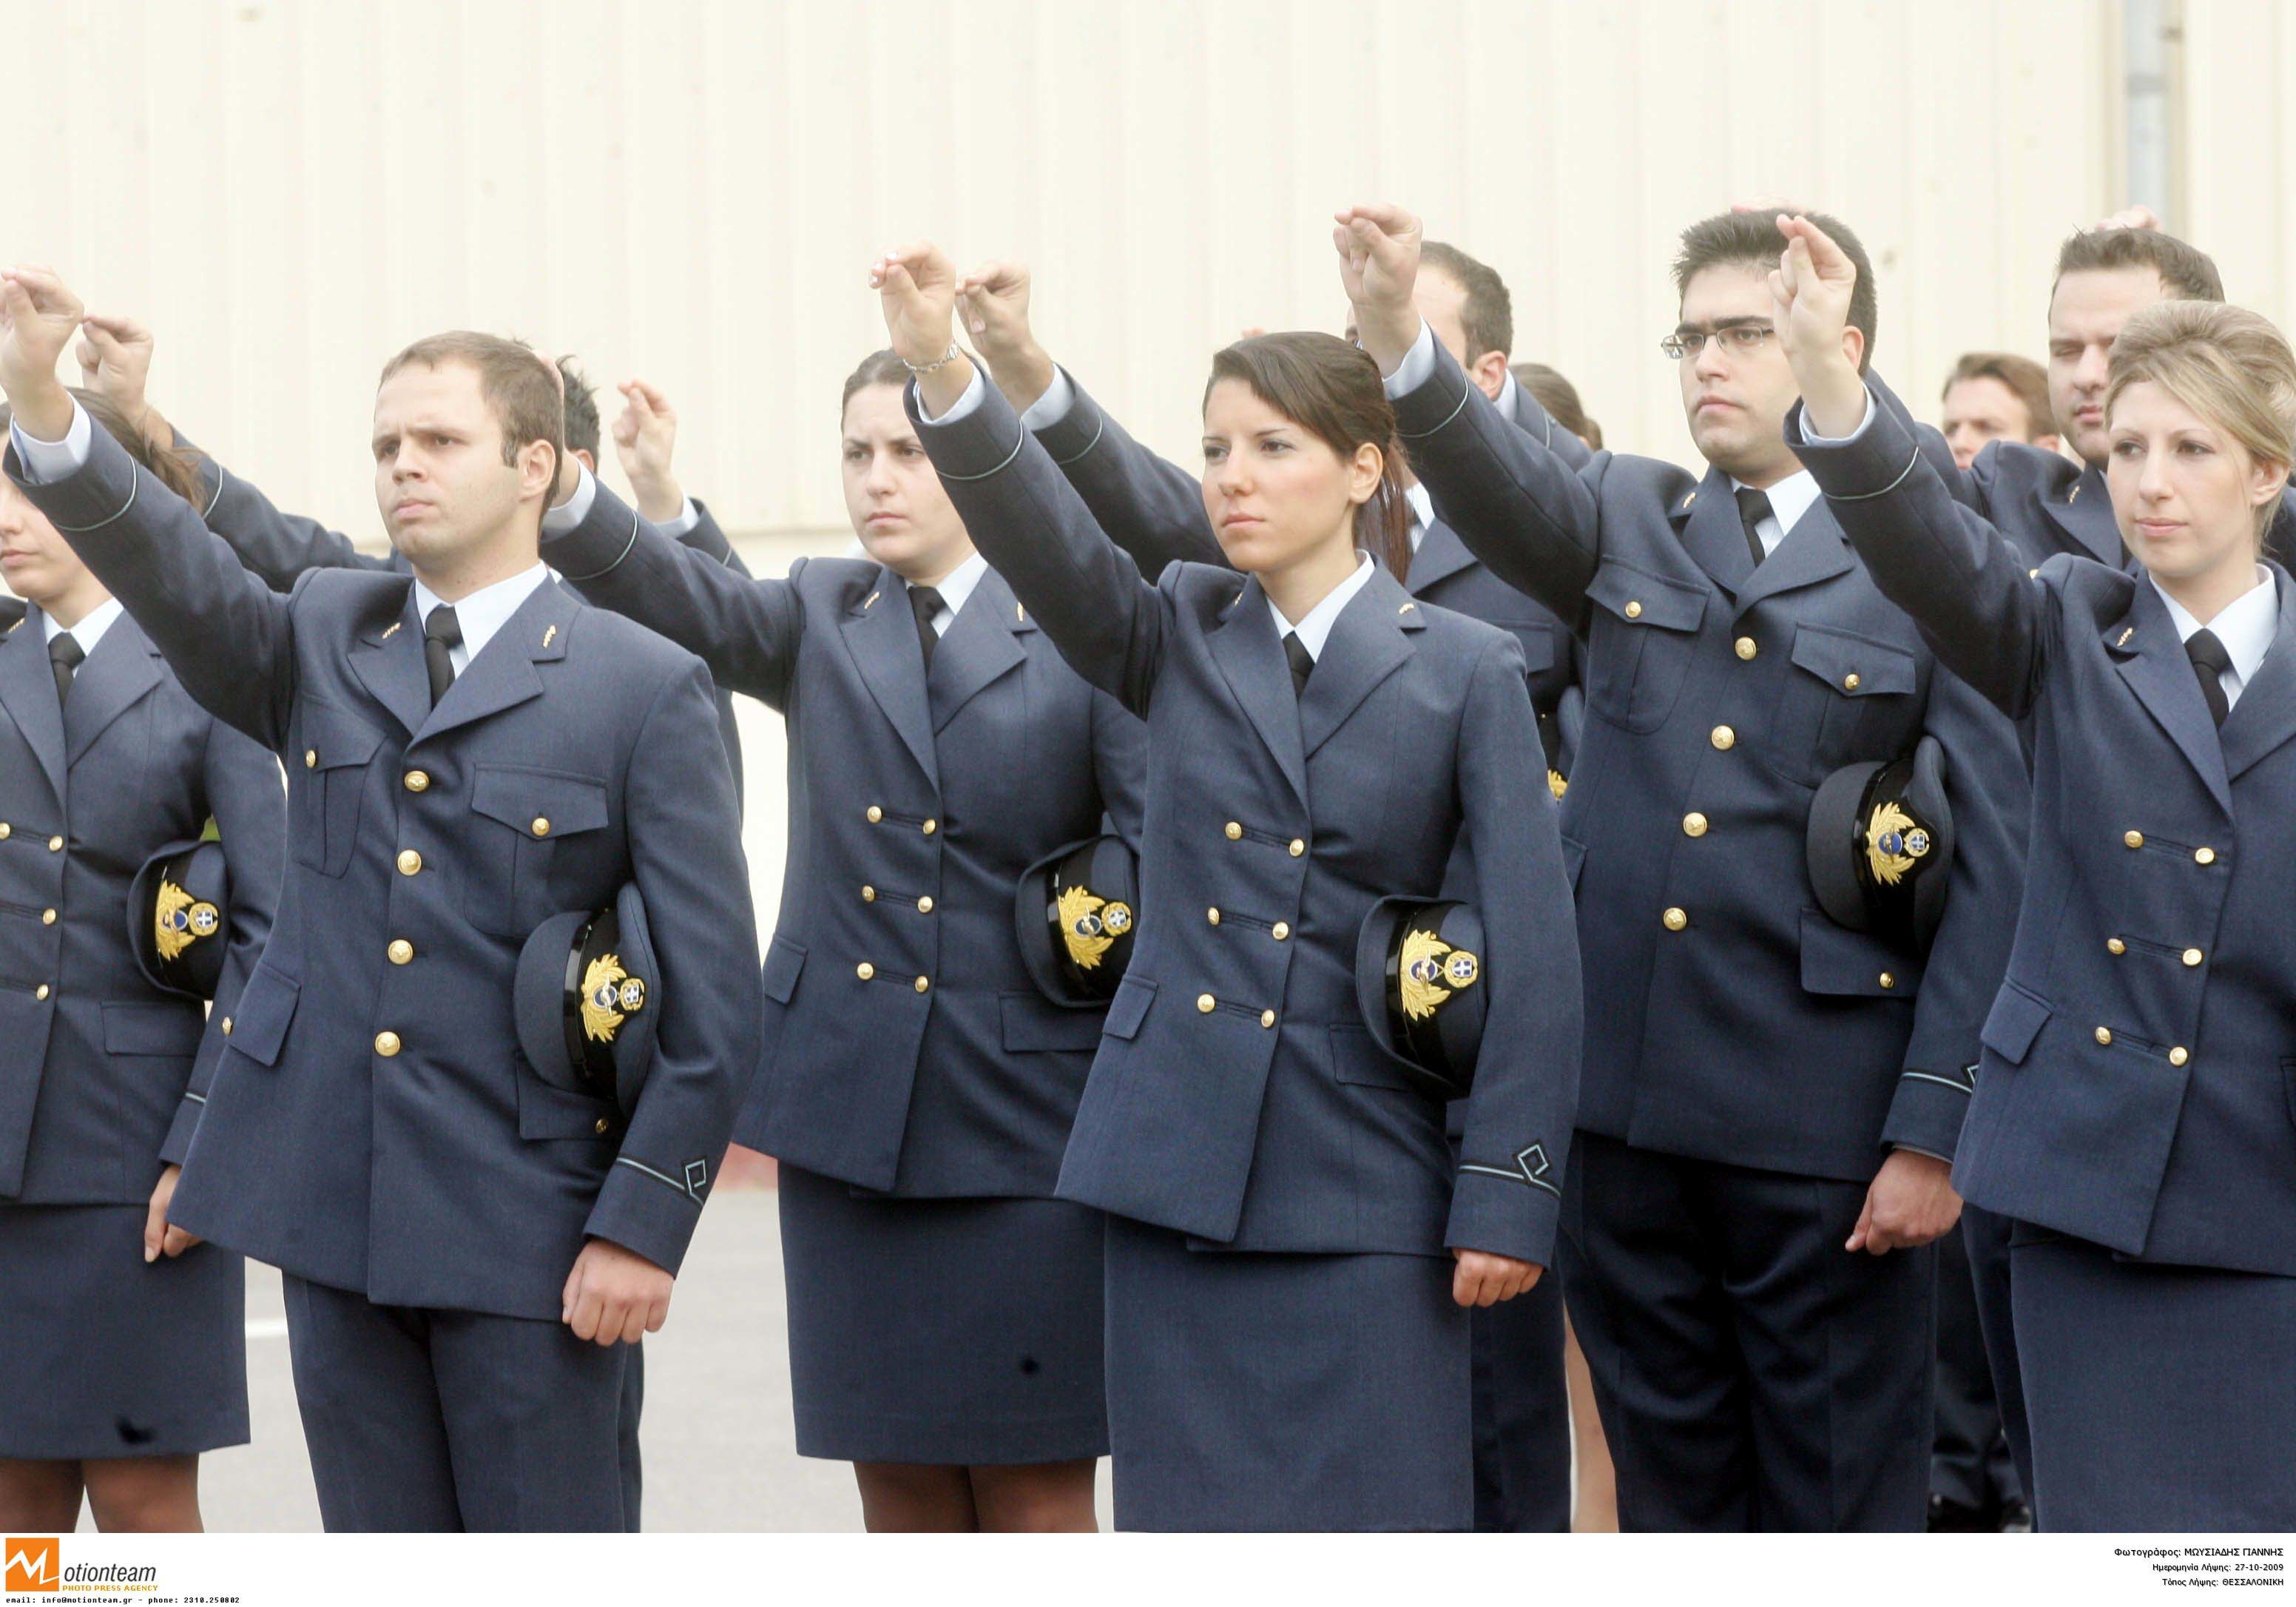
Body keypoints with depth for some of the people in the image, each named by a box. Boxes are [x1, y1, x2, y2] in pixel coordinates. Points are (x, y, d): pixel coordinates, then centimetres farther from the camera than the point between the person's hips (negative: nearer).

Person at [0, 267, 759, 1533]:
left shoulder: (644, 688, -2)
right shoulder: (323, 643, 11)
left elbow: (713, 995, -4)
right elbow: (175, 577, -10)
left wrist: (644, 1225, -10)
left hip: (525, 1224, -4)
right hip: (334, 1207, 4)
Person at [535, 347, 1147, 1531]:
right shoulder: (823, 619, 11)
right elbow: (685, 603, -7)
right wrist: (565, 501, -28)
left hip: (1018, 1120, -3)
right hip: (850, 1110, 3)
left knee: (1035, 1499, 0)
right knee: (902, 1498, 7)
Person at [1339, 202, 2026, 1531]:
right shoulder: (1629, 524, 10)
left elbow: (1990, 872, -5)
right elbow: (1503, 488, -12)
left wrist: (1932, 1132, -10)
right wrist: (1398, 338, -33)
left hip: (1824, 1117, -4)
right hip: (1626, 1106, 4)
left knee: (1840, 1506, 4)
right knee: (1671, 1485, 13)